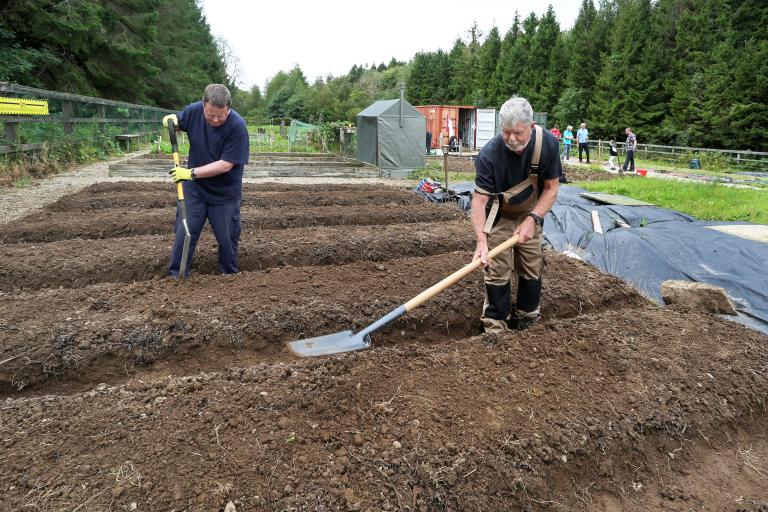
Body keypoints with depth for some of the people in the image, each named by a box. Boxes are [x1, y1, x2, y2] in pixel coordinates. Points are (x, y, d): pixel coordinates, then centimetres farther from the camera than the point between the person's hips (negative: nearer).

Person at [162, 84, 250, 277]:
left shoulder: (237, 126, -23)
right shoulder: (194, 111, -10)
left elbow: (225, 164, -24)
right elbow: (177, 122, 13)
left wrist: (191, 172, -24)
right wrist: (171, 119, -11)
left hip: (225, 194, -3)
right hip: (194, 189, 3)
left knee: (227, 239, 7)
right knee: (184, 234, 2)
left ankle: (230, 276, 27)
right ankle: (176, 276, 16)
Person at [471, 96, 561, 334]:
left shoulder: (548, 143, -22)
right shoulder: (489, 154, -30)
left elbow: (551, 188, -12)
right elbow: (479, 199, -30)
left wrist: (532, 219, -24)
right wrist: (481, 241, -41)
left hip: (530, 214, 3)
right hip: (499, 216, -3)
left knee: (532, 267, 11)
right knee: (497, 271, -7)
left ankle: (526, 317, 30)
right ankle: (496, 327, 6)